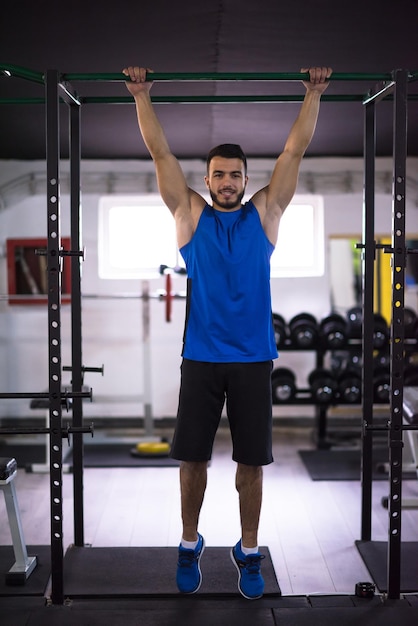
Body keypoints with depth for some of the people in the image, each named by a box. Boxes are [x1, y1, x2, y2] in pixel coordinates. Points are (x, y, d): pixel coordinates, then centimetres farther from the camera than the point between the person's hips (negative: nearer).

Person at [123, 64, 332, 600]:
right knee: (193, 457, 6)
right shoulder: (191, 215, 6)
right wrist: (141, 96, 4)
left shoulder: (264, 214, 7)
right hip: (201, 358, 0)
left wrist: (313, 95, 6)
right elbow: (160, 153, 5)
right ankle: (190, 545, 25)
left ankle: (249, 552, 20)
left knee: (251, 461, 5)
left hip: (253, 359, 0)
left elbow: (294, 151, 7)